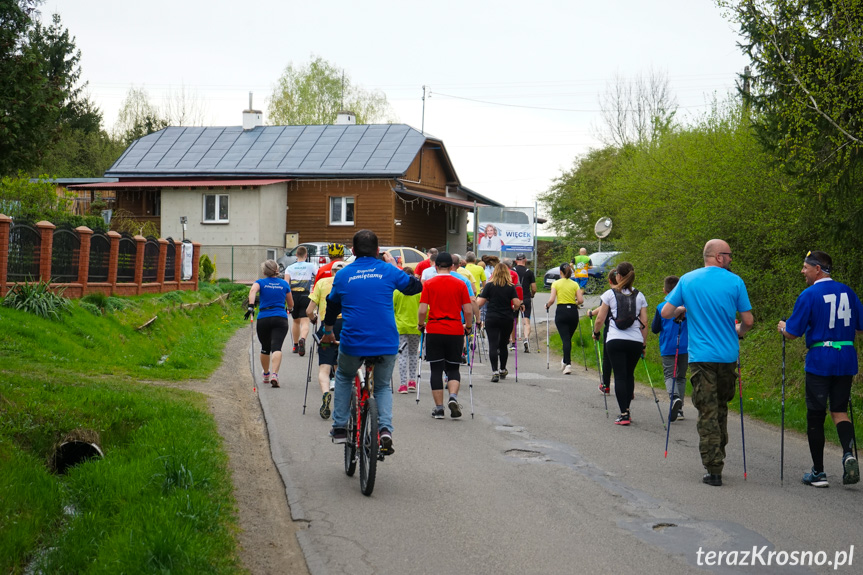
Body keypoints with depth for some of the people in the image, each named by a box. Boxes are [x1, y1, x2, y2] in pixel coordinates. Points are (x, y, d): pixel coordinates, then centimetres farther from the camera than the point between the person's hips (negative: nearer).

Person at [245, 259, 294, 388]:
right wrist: (289, 309, 43)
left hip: (263, 319, 1)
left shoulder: (261, 282, 7)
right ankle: (274, 374, -32)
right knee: (276, 347, -13)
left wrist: (251, 306, -25)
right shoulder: (284, 284, 12)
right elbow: (291, 305, 20)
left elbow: (253, 290, -17)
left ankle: (266, 375, 32)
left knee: (265, 348, 18)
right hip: (280, 319, 0)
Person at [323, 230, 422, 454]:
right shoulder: (388, 271, 1)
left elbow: (332, 306, 20)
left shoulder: (343, 274, 5)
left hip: (352, 343, 0)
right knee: (383, 386, 22)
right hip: (386, 343, 0)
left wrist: (328, 331, 37)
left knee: (344, 377, 30)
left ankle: (339, 428, 22)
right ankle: (385, 429, -3)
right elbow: (415, 286, 16)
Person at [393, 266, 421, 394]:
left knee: (403, 355, 1)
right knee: (414, 353, 18)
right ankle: (412, 381, 16)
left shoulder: (396, 291, -6)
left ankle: (403, 384, -4)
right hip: (415, 327, 1)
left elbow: (391, 309, -1)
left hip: (400, 327, -1)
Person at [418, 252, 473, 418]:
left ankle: (439, 409, 6)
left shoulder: (429, 284, -1)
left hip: (434, 331, -1)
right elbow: (468, 311, -1)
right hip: (455, 331, 1)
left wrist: (421, 325, 11)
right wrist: (468, 327, 14)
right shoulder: (460, 284, 2)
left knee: (436, 370, 6)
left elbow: (422, 310, -7)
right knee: (453, 368, 11)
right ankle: (453, 397, -15)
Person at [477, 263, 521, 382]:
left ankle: (495, 371, -16)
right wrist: (512, 308, 15)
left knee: (493, 345, -5)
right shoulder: (511, 287, 1)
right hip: (507, 319, 2)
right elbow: (517, 303, -6)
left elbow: (480, 303, -6)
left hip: (492, 319, -2)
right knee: (503, 345, 16)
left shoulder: (489, 285, -3)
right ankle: (502, 370, 29)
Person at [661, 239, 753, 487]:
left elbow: (666, 313, 3)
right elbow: (748, 320, 0)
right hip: (728, 355, 1)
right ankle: (718, 457, 26)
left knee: (707, 412, -1)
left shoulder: (687, 280, 1)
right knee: (721, 406, 19)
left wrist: (683, 309, 23)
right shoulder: (735, 282, -2)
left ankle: (714, 469, -6)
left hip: (701, 356, -1)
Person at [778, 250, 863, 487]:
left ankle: (818, 472, 8)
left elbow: (792, 333, -10)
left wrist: (782, 327, 12)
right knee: (839, 411, 14)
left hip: (820, 362, -5)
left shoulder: (809, 295, -11)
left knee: (815, 416, 5)